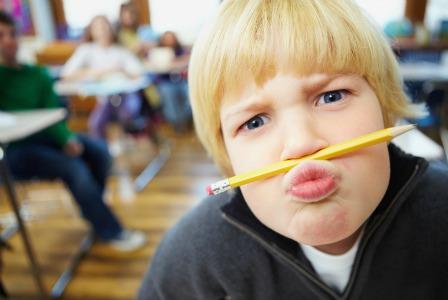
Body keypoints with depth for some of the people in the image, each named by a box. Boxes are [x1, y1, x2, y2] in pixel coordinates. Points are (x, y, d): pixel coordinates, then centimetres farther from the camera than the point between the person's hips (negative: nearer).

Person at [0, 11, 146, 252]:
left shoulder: (37, 74, 10)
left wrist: (66, 138, -18)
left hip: (44, 137, 5)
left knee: (98, 150, -14)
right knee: (74, 167, -26)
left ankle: (93, 213, 3)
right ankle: (110, 233, -15)